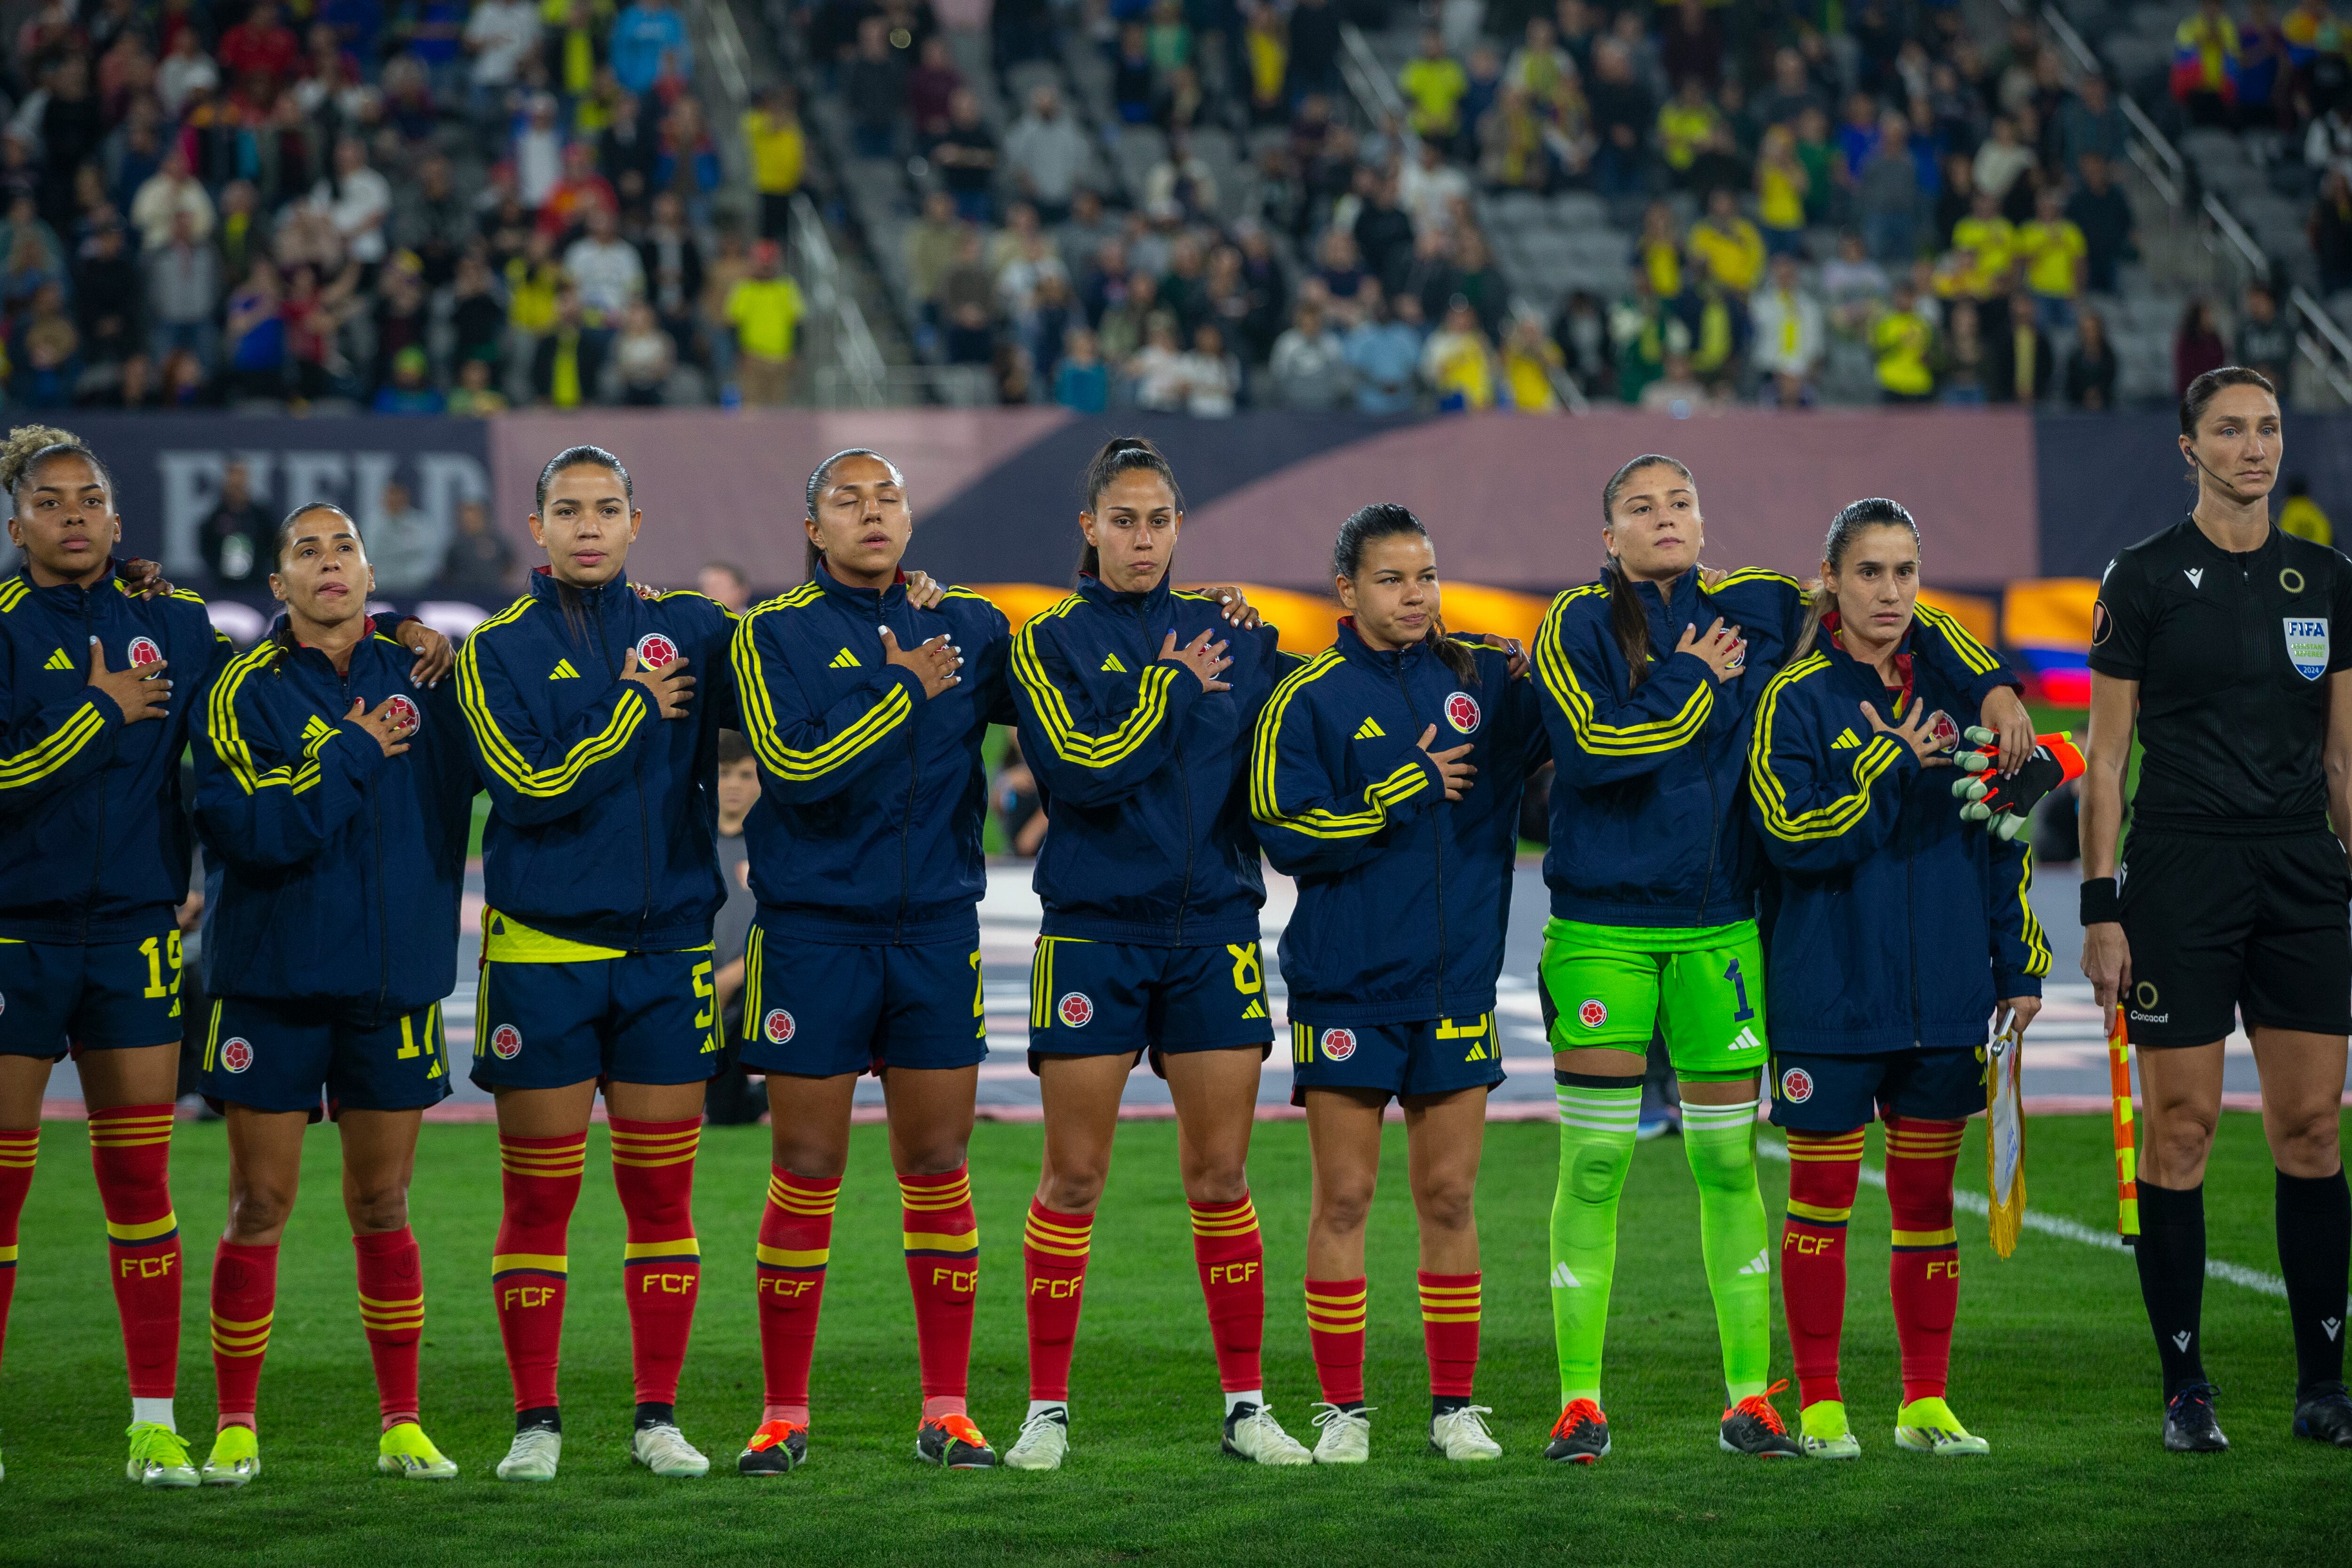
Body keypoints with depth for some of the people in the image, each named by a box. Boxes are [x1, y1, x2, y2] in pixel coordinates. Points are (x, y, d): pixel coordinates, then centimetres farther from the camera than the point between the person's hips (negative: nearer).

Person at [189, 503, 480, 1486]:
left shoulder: (415, 674, 7)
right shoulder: (247, 689, -3)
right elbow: (246, 827, -14)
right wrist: (352, 754, -12)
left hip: (394, 978, 2)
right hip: (272, 974, -2)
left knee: (382, 1207, 8)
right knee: (259, 1207, 0)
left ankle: (402, 1424, 15)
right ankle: (236, 1426, 8)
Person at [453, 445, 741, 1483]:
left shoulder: (689, 628, 8)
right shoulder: (498, 649, 0)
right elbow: (533, 786, -12)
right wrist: (636, 709, -9)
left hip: (667, 944, 2)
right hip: (541, 949, -2)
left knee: (661, 1192, 4)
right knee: (538, 1195, 1)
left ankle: (658, 1416, 12)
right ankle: (535, 1422, 9)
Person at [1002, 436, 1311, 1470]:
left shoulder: (1234, 633, 10)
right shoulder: (1054, 640, 2)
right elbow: (1077, 769, -13)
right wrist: (1175, 688, -9)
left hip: (1214, 927, 2)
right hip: (1093, 928, -2)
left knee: (1221, 1174, 3)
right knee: (1074, 1176, -2)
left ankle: (1246, 1405, 9)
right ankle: (1047, 1409, 5)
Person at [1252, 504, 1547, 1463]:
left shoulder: (1486, 681, 7)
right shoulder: (1308, 699, -3)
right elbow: (1288, 835, -11)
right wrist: (1408, 789, -12)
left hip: (1456, 979, 3)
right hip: (1345, 983, -3)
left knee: (1449, 1199, 6)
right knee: (1344, 1199, 1)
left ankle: (1455, 1404, 14)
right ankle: (1342, 1408, 8)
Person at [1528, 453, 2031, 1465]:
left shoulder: (1756, 609, 7)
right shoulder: (1576, 628, -3)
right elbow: (1594, 747, -18)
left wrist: (1989, 688, 8)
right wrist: (1695, 682, -11)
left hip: (1719, 926, 3)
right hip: (1602, 925, -3)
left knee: (1729, 1161, 5)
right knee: (1593, 1164, -3)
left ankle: (1749, 1398, 12)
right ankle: (1581, 1402, 4)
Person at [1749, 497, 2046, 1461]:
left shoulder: (1952, 692, 8)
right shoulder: (1795, 697, -4)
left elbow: (2002, 837, 12)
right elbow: (1790, 834, -14)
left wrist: (2019, 963, 9)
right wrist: (1894, 765, -17)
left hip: (1944, 988, 4)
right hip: (1829, 992, -3)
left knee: (1928, 1194, 7)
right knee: (1821, 1194, 2)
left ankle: (1927, 1404, 14)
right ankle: (1819, 1405, 10)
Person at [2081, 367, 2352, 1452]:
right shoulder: (2145, 578, -1)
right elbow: (2104, 759, -1)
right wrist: (2101, 906, -7)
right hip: (2181, 872, -4)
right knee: (2180, 1127, -3)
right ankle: (2185, 1388, 4)